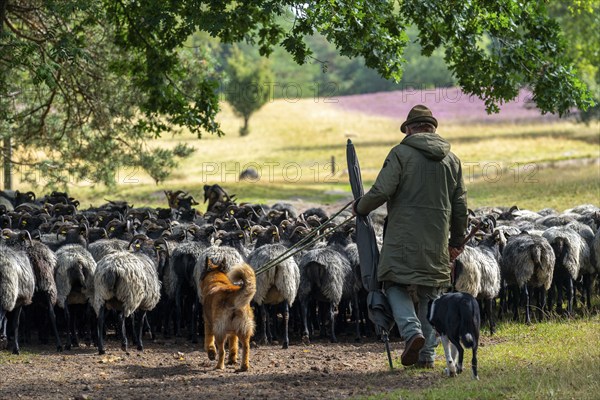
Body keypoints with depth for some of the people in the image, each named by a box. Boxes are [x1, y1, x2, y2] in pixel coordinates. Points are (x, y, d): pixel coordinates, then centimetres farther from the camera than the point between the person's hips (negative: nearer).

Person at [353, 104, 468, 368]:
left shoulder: (401, 153, -5)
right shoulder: (451, 160, 11)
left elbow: (382, 191, -13)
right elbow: (460, 205, 14)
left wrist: (360, 207, 6)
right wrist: (457, 241, 23)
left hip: (404, 236, -5)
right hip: (437, 239, 5)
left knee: (396, 284, 4)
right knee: (431, 292, 10)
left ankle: (412, 331, -20)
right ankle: (427, 354, 8)